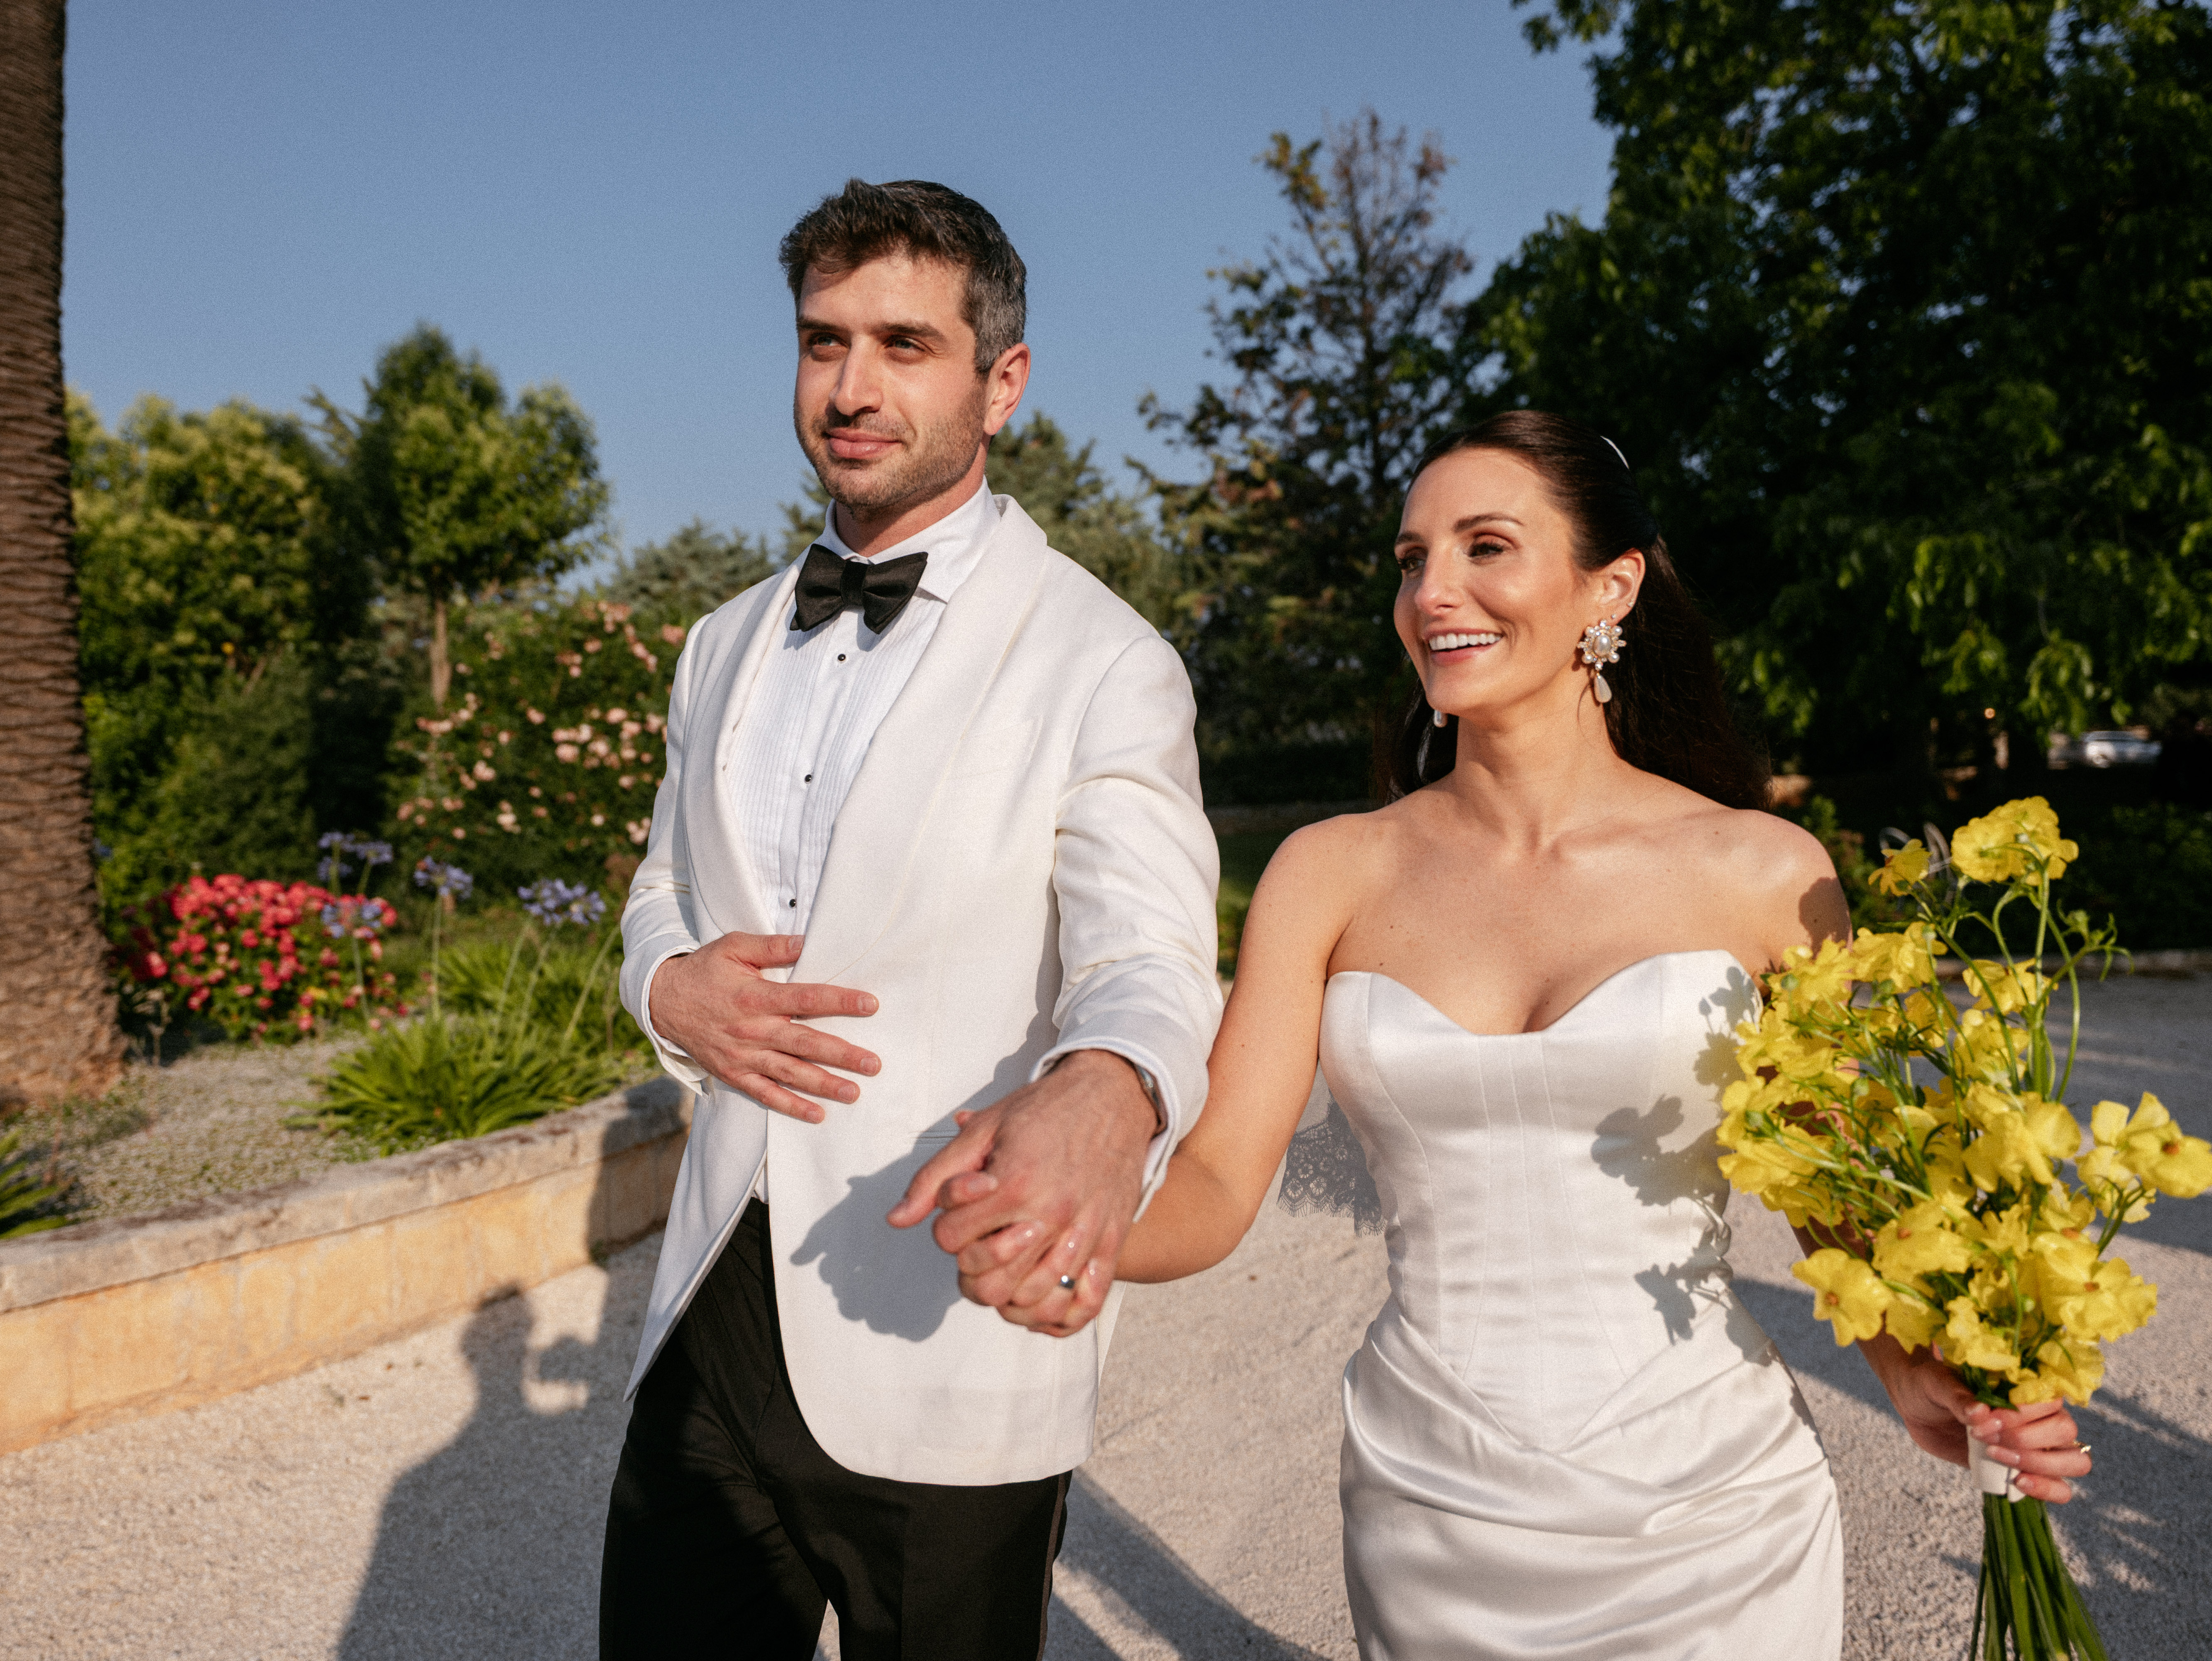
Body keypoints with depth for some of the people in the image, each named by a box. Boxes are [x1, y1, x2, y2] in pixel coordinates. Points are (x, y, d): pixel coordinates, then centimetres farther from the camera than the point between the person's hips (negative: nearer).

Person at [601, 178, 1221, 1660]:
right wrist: (670, 986, -4)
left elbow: (1152, 964, -18)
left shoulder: (1102, 665, -8)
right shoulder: (727, 650, 11)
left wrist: (1107, 1094, -42)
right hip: (713, 1320, 5)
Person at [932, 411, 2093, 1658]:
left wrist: (1918, 1372, -14)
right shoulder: (1332, 874, -2)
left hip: (1704, 1527, -1)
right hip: (1429, 1524, 2)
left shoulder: (1761, 873, -6)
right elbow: (1214, 1189, -9)